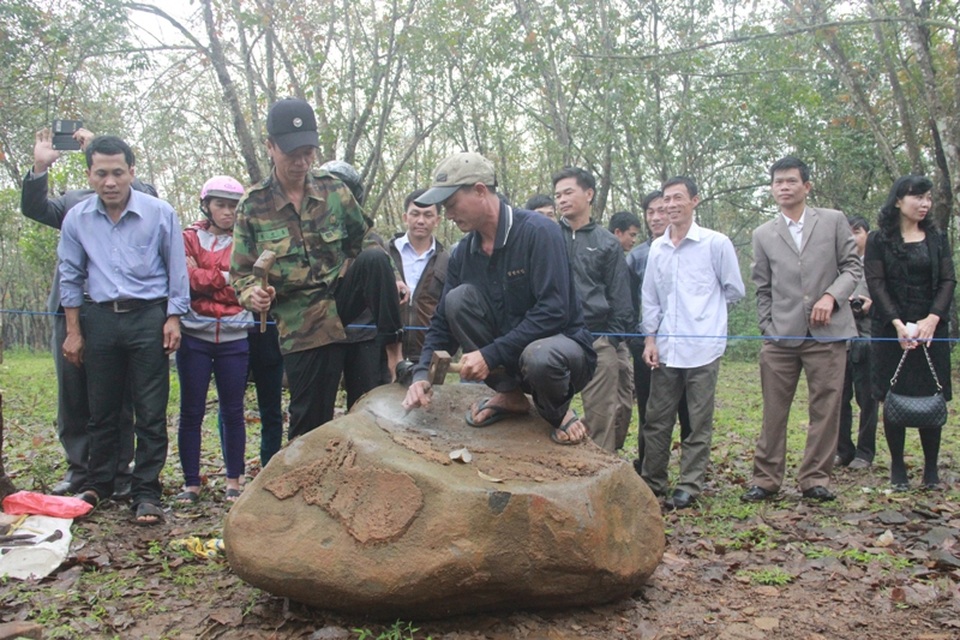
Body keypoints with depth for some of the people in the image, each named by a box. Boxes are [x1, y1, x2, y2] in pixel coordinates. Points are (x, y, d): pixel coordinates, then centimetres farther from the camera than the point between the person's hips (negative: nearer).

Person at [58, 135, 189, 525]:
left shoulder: (159, 213, -4)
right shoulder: (77, 219, 3)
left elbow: (177, 270, 2)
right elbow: (70, 277, 11)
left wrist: (173, 317, -2)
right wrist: (73, 331, 8)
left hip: (148, 317, -3)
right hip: (100, 319, 3)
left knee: (151, 412, -1)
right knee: (101, 409, 12)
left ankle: (146, 492, 7)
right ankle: (99, 483, 28)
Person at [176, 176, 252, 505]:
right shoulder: (189, 239, 8)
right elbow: (187, 280, -7)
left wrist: (202, 277, -6)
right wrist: (225, 278, -8)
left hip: (234, 338, 0)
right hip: (194, 336, 0)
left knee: (233, 411, 5)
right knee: (191, 411, 2)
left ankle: (234, 482, 16)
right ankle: (191, 484, 11)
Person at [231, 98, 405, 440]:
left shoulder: (333, 189, 3)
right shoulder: (252, 206, -2)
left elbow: (363, 240, 13)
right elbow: (240, 271, 1)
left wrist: (387, 279, -2)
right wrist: (252, 294, -22)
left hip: (343, 294, 2)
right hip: (302, 322, -1)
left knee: (375, 259, -29)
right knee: (310, 417, -1)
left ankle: (393, 350, -17)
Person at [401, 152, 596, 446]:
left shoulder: (537, 231, -19)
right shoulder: (463, 253, 1)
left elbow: (554, 311, -27)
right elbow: (444, 321, 3)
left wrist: (491, 355, -28)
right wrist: (422, 374, -13)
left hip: (561, 342, -5)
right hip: (507, 357, 6)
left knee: (539, 357, -40)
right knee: (459, 298, -16)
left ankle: (557, 412, -3)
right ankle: (510, 394, -2)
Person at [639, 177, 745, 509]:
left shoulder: (716, 243, -2)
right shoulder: (657, 248, 10)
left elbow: (735, 290, 6)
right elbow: (650, 298, 12)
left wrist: (706, 308, 11)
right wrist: (650, 338, 6)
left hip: (702, 346, -4)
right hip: (665, 347, 4)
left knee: (698, 422, 3)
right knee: (656, 419, 8)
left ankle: (689, 486, 11)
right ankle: (652, 481, 18)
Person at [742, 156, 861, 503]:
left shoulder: (834, 221, 7)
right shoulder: (763, 234, 11)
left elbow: (852, 267, 6)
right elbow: (762, 289, 11)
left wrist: (831, 296, -11)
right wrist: (767, 329, 3)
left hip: (827, 332, -1)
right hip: (781, 336, 1)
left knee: (825, 409, 2)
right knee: (773, 412, 3)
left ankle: (815, 479, 13)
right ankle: (766, 479, 10)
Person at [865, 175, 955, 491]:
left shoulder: (937, 239, 11)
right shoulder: (879, 240, 3)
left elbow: (948, 281, 4)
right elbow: (876, 285, -4)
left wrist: (932, 320, -12)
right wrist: (898, 324, -16)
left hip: (931, 330, 2)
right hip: (891, 331, -2)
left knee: (932, 398, -1)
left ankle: (931, 469, 7)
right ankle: (897, 468, 6)